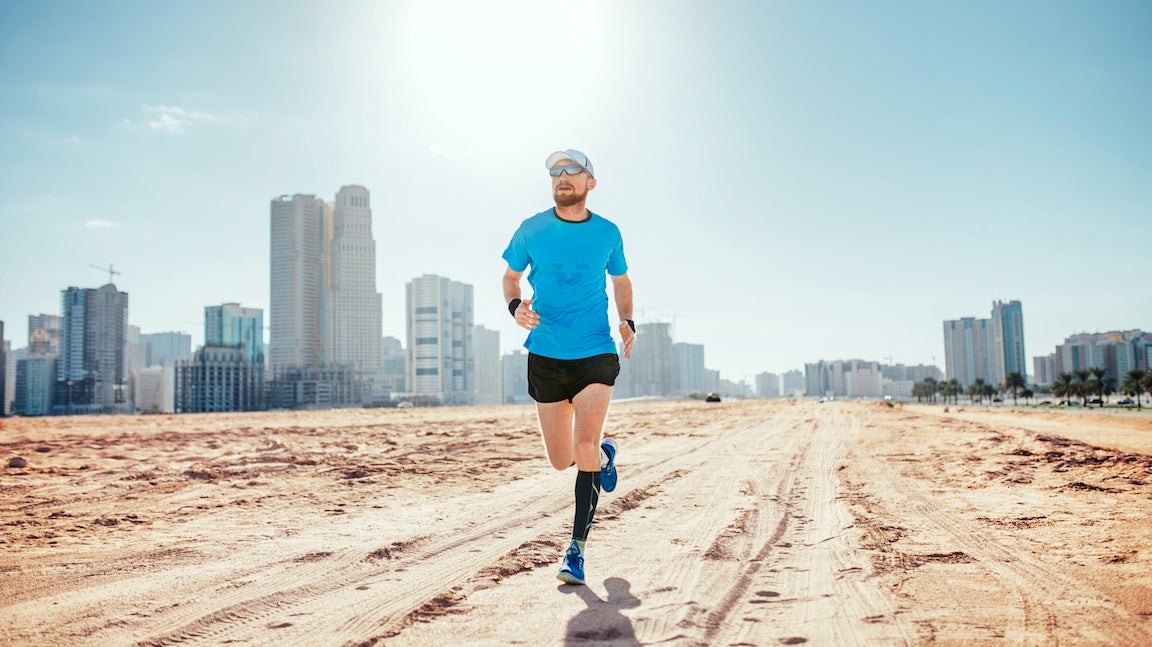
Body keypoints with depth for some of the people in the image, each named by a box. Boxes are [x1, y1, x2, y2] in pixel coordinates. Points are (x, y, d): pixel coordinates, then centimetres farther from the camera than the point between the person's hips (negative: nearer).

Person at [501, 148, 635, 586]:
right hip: (545, 356, 1)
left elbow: (621, 281, 20)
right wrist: (515, 306, -7)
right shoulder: (531, 230, 3)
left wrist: (627, 322, 2)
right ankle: (603, 454, 44)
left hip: (596, 354, -1)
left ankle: (576, 549, 1)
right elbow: (510, 276, 15)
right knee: (561, 461, 7)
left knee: (584, 450, -15)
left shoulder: (608, 233, 5)